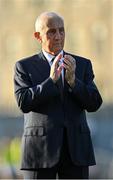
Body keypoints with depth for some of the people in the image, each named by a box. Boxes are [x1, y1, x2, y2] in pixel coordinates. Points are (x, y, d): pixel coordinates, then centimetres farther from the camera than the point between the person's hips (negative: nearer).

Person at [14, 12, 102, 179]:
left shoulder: (82, 64, 10)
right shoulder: (24, 67, 4)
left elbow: (94, 104, 0)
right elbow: (24, 103, -10)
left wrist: (72, 80, -16)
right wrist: (51, 80, -19)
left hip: (76, 151, 2)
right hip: (40, 149, -2)